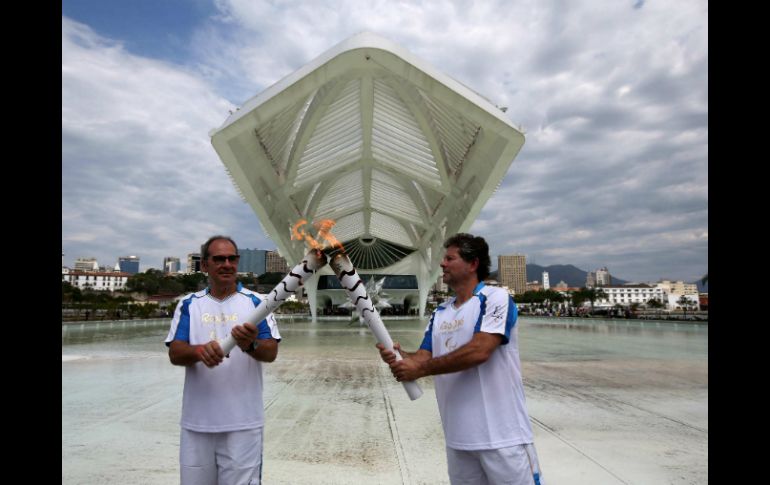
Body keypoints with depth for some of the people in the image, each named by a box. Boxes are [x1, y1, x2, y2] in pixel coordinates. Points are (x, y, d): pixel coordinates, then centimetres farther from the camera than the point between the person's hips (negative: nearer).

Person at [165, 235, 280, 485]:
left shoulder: (256, 302, 0)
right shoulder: (188, 305, 5)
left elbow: (271, 352, -6)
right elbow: (175, 354, -2)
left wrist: (251, 345, -28)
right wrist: (200, 351, -24)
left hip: (242, 421, -2)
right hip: (197, 421, 2)